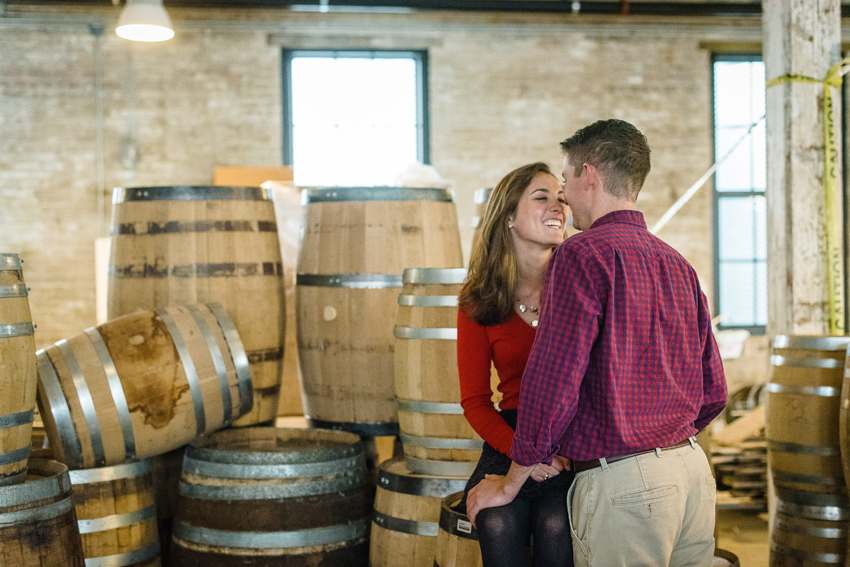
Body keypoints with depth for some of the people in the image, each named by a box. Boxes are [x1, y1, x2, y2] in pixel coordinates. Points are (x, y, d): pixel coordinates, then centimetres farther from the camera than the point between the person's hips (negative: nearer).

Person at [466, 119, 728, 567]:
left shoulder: (584, 253, -11)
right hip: (694, 470, 8)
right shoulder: (678, 265, 13)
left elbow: (553, 382, -15)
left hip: (622, 482, -8)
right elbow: (713, 392, 15)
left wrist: (511, 482, -5)